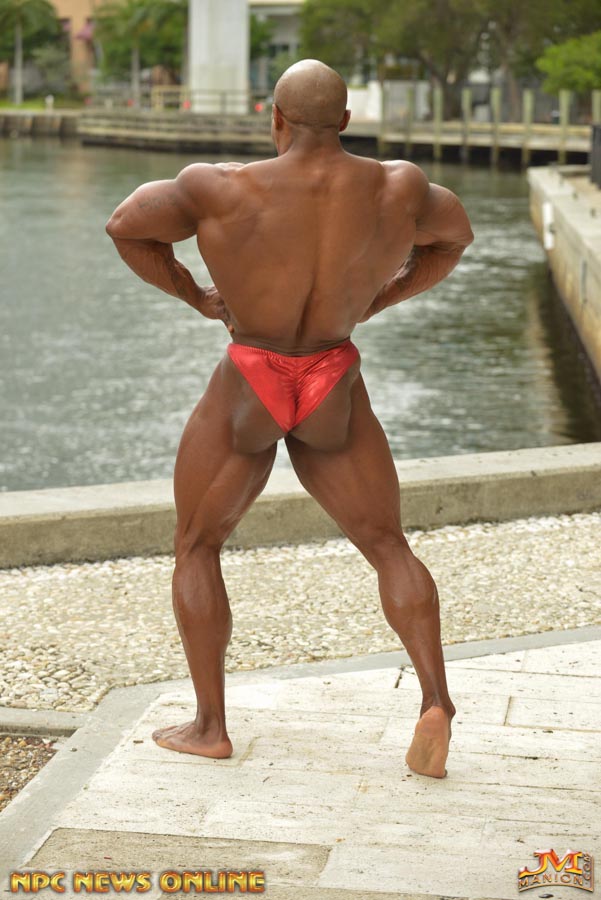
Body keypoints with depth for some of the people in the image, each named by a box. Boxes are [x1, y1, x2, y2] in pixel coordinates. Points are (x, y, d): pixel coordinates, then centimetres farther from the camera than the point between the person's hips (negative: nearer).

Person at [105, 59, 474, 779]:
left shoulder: (224, 189, -15)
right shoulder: (396, 187, -6)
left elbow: (127, 225, -5)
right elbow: (453, 234, 13)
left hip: (246, 394, -2)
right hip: (334, 396, 2)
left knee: (196, 547, 15)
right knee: (388, 546, 14)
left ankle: (210, 726, 15)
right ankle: (435, 699, -5)